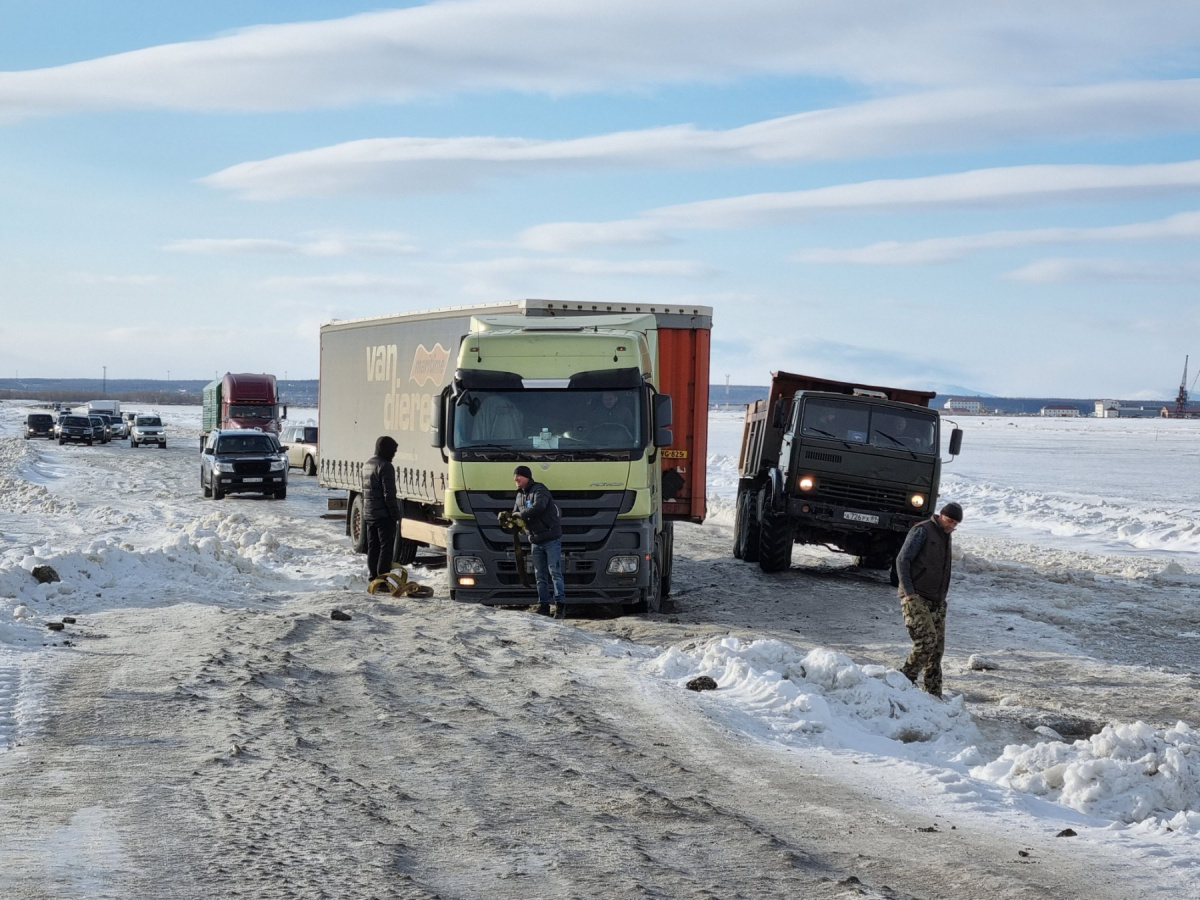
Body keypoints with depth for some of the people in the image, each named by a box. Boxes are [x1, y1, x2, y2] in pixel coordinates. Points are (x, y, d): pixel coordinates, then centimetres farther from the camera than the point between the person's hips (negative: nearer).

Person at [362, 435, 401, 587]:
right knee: (386, 547, -6)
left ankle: (372, 578, 16)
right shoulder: (385, 466, -15)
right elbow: (389, 494, -19)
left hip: (369, 514, 9)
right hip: (384, 515, -9)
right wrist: (396, 515, -14)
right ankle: (382, 579, -9)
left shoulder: (367, 465, 15)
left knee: (373, 548, 13)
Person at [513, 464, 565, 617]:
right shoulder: (520, 496, 14)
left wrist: (521, 515, -18)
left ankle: (560, 606, -9)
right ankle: (543, 606, 10)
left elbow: (538, 507, -28)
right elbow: (516, 513, 18)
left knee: (555, 572, -9)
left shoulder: (539, 490, -10)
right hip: (535, 540, 7)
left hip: (551, 538, -7)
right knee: (540, 575, 7)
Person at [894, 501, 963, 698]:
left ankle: (933, 693, 8)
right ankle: (905, 679, -9)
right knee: (927, 640, -20)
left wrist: (942, 597, 19)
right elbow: (902, 560, -11)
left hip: (936, 601, 8)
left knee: (937, 647, 4)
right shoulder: (922, 531, -5)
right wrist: (908, 591, -17)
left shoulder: (945, 536, 20)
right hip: (915, 598, -8)